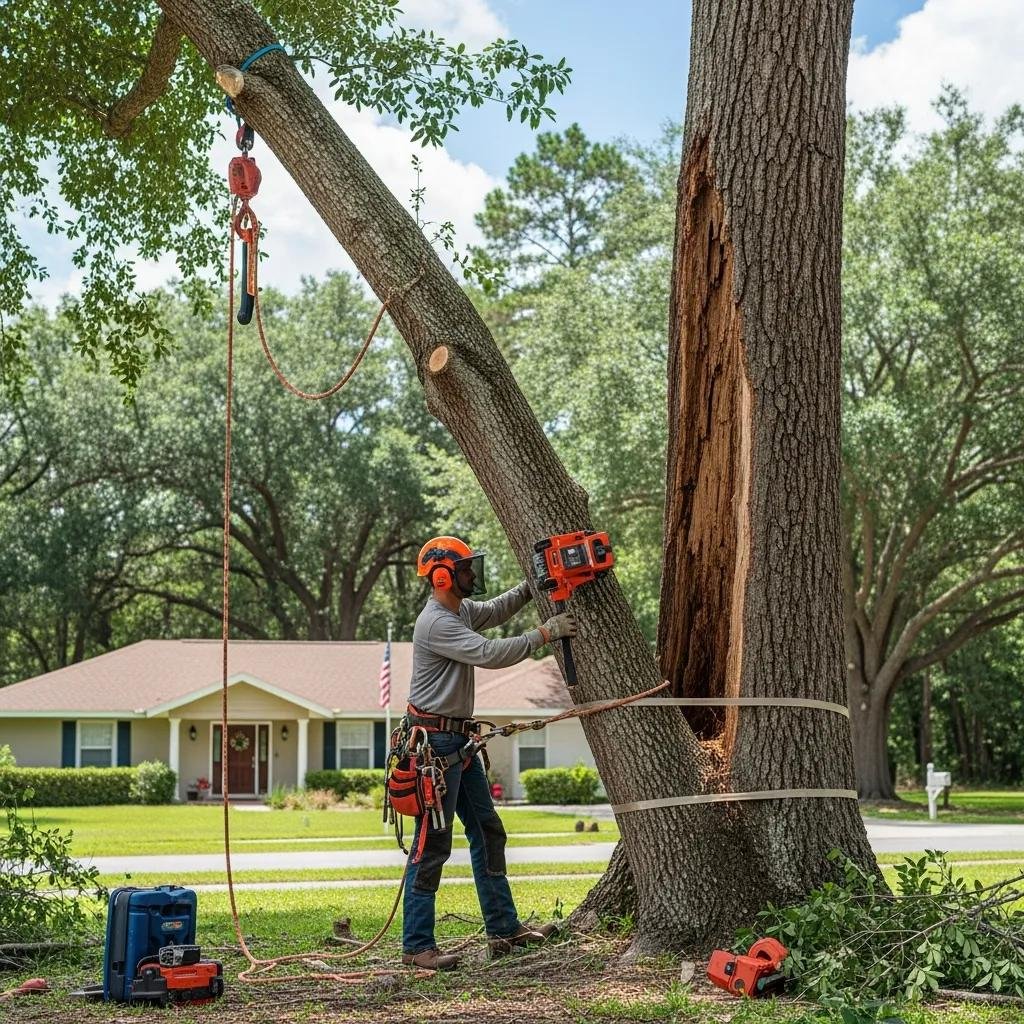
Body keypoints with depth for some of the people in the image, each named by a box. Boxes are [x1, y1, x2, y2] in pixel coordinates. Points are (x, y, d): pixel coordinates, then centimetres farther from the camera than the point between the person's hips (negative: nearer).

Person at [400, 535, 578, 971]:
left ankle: (504, 928, 20)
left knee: (487, 831, 13)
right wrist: (544, 633, -20)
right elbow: (489, 654, -27)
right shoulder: (436, 623, -19)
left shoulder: (459, 611, 11)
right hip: (434, 741, -11)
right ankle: (417, 946, -1)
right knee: (433, 843, -7)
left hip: (459, 739, 11)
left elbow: (494, 611, 30)